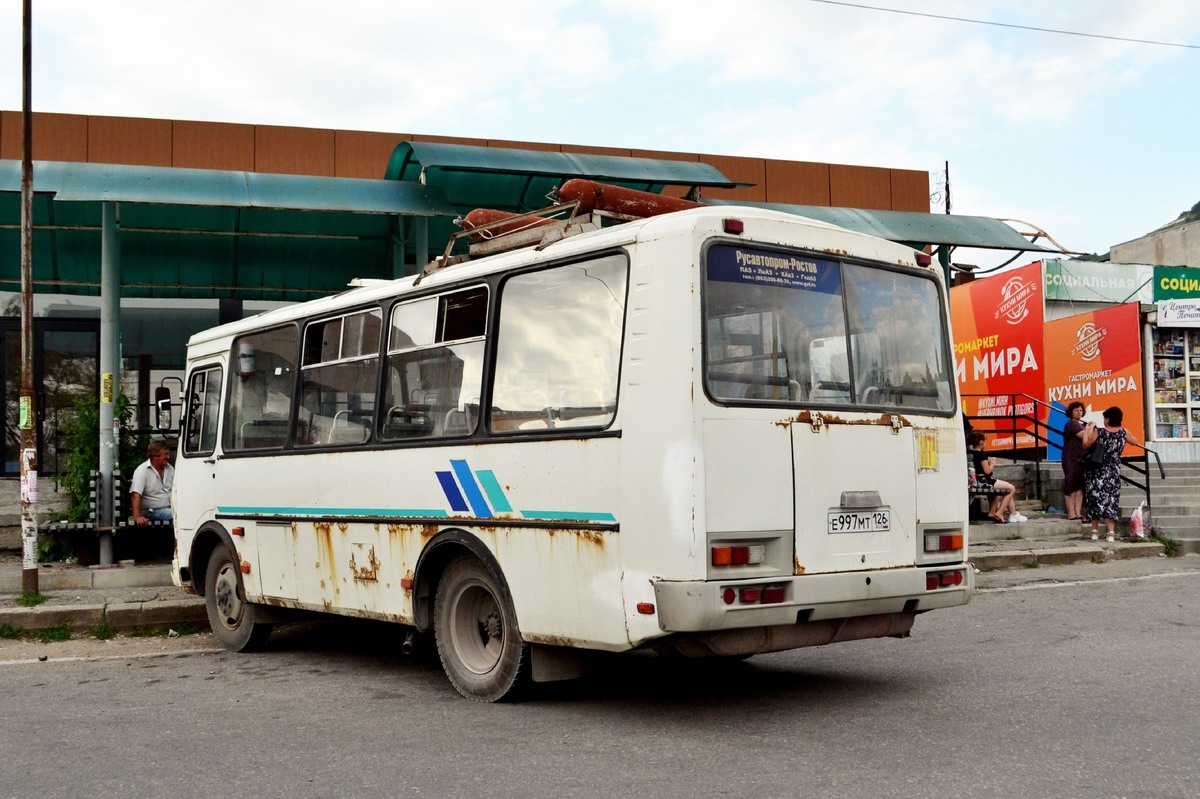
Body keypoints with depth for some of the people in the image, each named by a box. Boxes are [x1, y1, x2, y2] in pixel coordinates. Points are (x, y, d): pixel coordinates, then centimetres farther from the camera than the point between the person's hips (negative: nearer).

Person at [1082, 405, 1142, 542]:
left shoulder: (1098, 432, -12)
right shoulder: (1124, 432, -1)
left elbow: (1086, 445, -5)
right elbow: (1137, 442, 16)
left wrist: (1087, 430, 2)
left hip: (1096, 472, -2)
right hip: (1113, 472, 2)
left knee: (1095, 498, 5)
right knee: (1110, 499, 3)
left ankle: (1095, 531, 5)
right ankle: (1111, 532, -6)